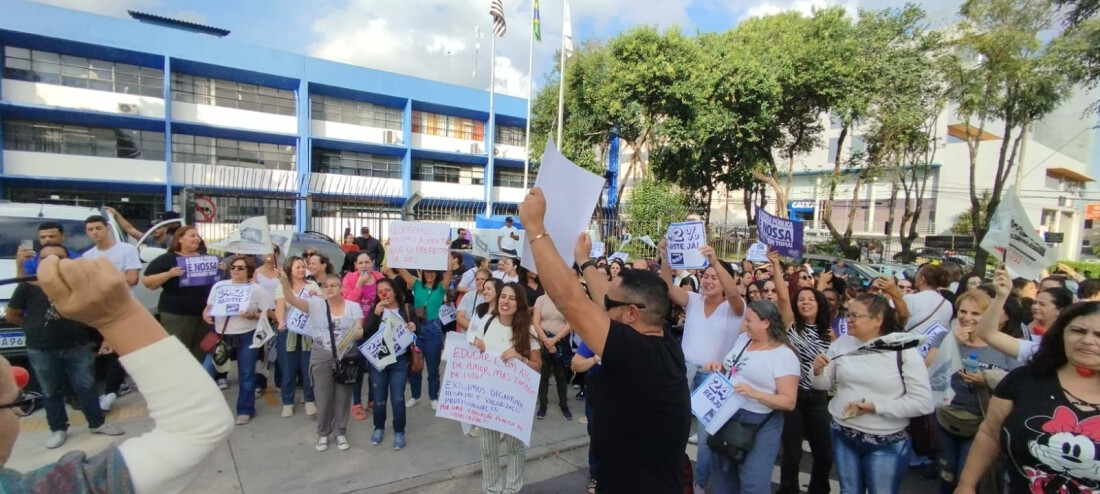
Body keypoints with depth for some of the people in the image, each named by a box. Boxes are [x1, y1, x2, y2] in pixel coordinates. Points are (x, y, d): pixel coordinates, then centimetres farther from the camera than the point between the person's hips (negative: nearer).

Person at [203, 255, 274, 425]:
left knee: (246, 375, 2)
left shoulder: (256, 289, -2)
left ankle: (245, 410, 15)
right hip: (221, 335, 4)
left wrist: (252, 316, -23)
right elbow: (209, 306, 15)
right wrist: (205, 315, -7)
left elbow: (268, 313, -5)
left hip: (246, 336, -3)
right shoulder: (219, 286, 9)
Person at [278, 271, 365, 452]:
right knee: (323, 398, 9)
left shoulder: (353, 306, 1)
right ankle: (323, 433, 30)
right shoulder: (315, 304, -2)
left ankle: (340, 433, 28)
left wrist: (359, 333, -25)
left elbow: (360, 330, -1)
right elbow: (292, 299, -15)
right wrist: (284, 281, -31)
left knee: (343, 397, 10)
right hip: (322, 358, 0)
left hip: (346, 358, 1)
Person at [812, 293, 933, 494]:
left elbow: (923, 402, -16)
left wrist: (875, 406, -22)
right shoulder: (841, 343, -3)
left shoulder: (903, 350, -14)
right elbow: (823, 384, 4)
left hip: (886, 443, -4)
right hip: (843, 435, 4)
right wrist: (818, 371, -18)